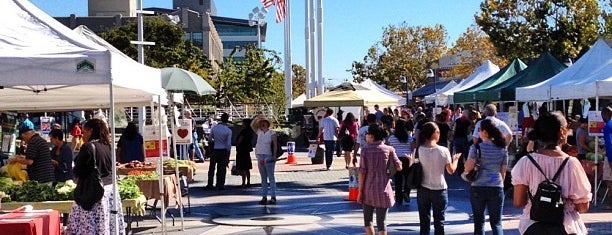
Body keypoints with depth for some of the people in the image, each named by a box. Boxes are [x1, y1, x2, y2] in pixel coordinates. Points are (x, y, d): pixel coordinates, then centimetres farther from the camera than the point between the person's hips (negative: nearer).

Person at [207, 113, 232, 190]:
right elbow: (229, 144, -11)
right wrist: (228, 156, -6)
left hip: (215, 150, 2)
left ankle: (210, 184, 10)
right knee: (222, 168, 6)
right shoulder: (228, 131, -10)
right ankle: (220, 185, 7)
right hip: (224, 151, -1)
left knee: (212, 167, 10)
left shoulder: (214, 128, -4)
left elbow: (210, 138, 4)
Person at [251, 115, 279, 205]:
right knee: (263, 178, 9)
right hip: (260, 156, 5)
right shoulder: (259, 132, 10)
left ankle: (273, 197, -2)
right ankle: (264, 197, 12)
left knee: (271, 177, -3)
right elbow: (252, 125, 16)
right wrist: (257, 118, 3)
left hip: (269, 157, -5)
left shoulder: (272, 133, -3)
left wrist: (274, 156, -13)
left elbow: (275, 145, -5)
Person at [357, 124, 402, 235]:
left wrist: (360, 190, -1)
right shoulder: (389, 149, -5)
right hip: (383, 190, 0)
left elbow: (362, 171, -8)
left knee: (367, 219, 16)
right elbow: (399, 167, -2)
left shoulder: (365, 149, -7)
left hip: (368, 189, 0)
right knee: (381, 222, 6)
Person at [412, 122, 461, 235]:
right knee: (439, 222, 9)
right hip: (439, 190, -2)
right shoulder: (443, 150, -13)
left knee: (424, 222, 12)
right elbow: (451, 170, -3)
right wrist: (455, 159, 15)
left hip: (423, 190, 2)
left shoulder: (419, 150, -9)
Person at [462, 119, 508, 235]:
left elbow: (468, 168, -12)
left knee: (479, 223, 10)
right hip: (497, 188, 2)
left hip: (478, 188, -2)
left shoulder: (476, 147, -9)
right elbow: (503, 171, 7)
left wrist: (465, 173, 8)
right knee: (496, 223, 7)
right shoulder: (503, 148, 3)